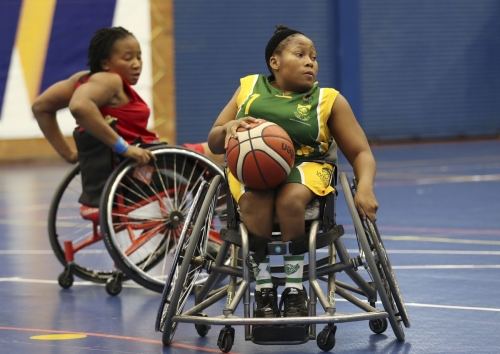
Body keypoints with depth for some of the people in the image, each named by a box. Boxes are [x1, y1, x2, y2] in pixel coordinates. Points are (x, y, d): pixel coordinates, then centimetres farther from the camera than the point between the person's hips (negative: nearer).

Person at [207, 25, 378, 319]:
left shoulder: (329, 99, 11)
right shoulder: (249, 87, 15)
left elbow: (361, 152, 5)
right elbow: (214, 144, 16)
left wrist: (365, 187, -17)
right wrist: (229, 127, -9)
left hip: (305, 167, -1)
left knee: (291, 199, -37)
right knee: (255, 200, -36)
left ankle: (295, 289, -22)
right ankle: (263, 288, -23)